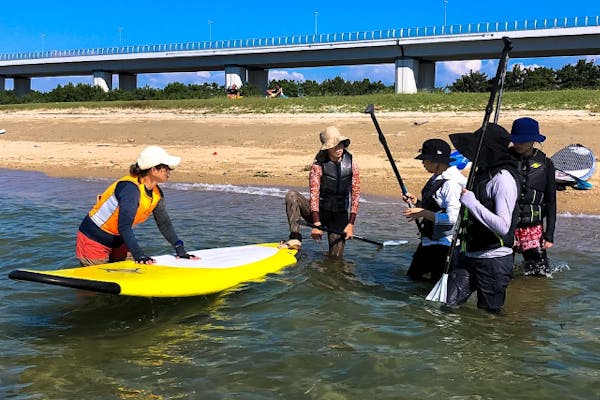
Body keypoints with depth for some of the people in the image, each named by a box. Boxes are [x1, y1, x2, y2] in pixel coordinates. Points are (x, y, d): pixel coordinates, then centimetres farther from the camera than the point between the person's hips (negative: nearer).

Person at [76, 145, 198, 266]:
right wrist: (139, 255, -41)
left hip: (118, 241, 9)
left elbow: (164, 224, 4)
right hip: (93, 240, -8)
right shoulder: (131, 188, -29)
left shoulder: (157, 193, -3)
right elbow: (124, 227, -35)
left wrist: (180, 249, -5)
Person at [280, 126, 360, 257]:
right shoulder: (318, 165, -13)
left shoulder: (351, 164, -5)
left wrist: (351, 224, -11)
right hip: (318, 211, -1)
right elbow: (314, 194, -19)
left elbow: (355, 194, -4)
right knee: (291, 196, -28)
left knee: (336, 257, -7)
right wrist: (316, 223, -28)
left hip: (339, 215, 1)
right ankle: (295, 239, -28)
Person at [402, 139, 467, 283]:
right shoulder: (436, 178, 9)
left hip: (444, 244, -10)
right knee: (414, 274, 19)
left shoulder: (451, 183, -21)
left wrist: (423, 213, -23)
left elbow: (453, 217, -27)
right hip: (429, 240, 10)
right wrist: (416, 202, 4)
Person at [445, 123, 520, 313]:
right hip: (468, 255, 8)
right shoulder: (482, 173, 11)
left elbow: (503, 226, -26)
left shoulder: (503, 179, -17)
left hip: (493, 261, -8)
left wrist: (471, 202, -24)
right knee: (447, 304, 3)